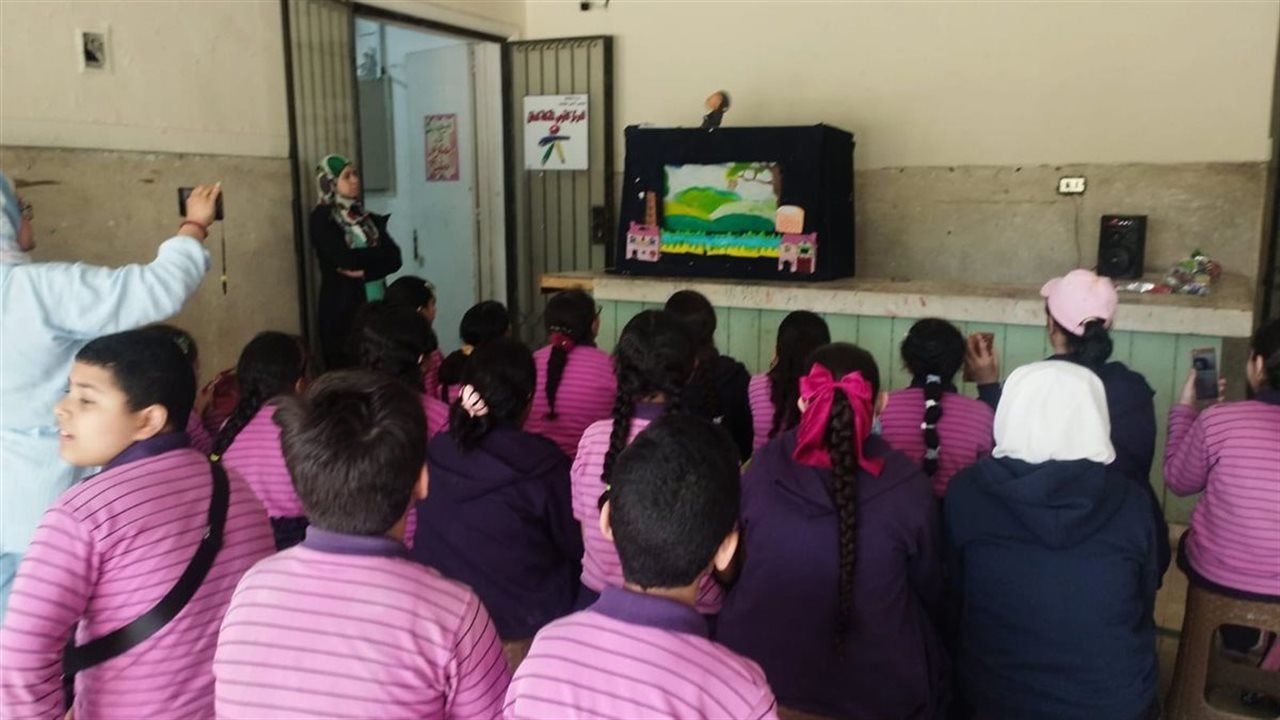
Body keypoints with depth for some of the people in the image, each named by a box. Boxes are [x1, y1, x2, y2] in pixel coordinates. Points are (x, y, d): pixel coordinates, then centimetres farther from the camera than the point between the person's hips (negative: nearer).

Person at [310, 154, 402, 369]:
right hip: (342, 309, -5)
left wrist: (364, 270, -14)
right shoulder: (321, 219, -3)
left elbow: (395, 259, 2)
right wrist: (379, 253, -4)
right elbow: (343, 259, -17)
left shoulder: (368, 218, 12)